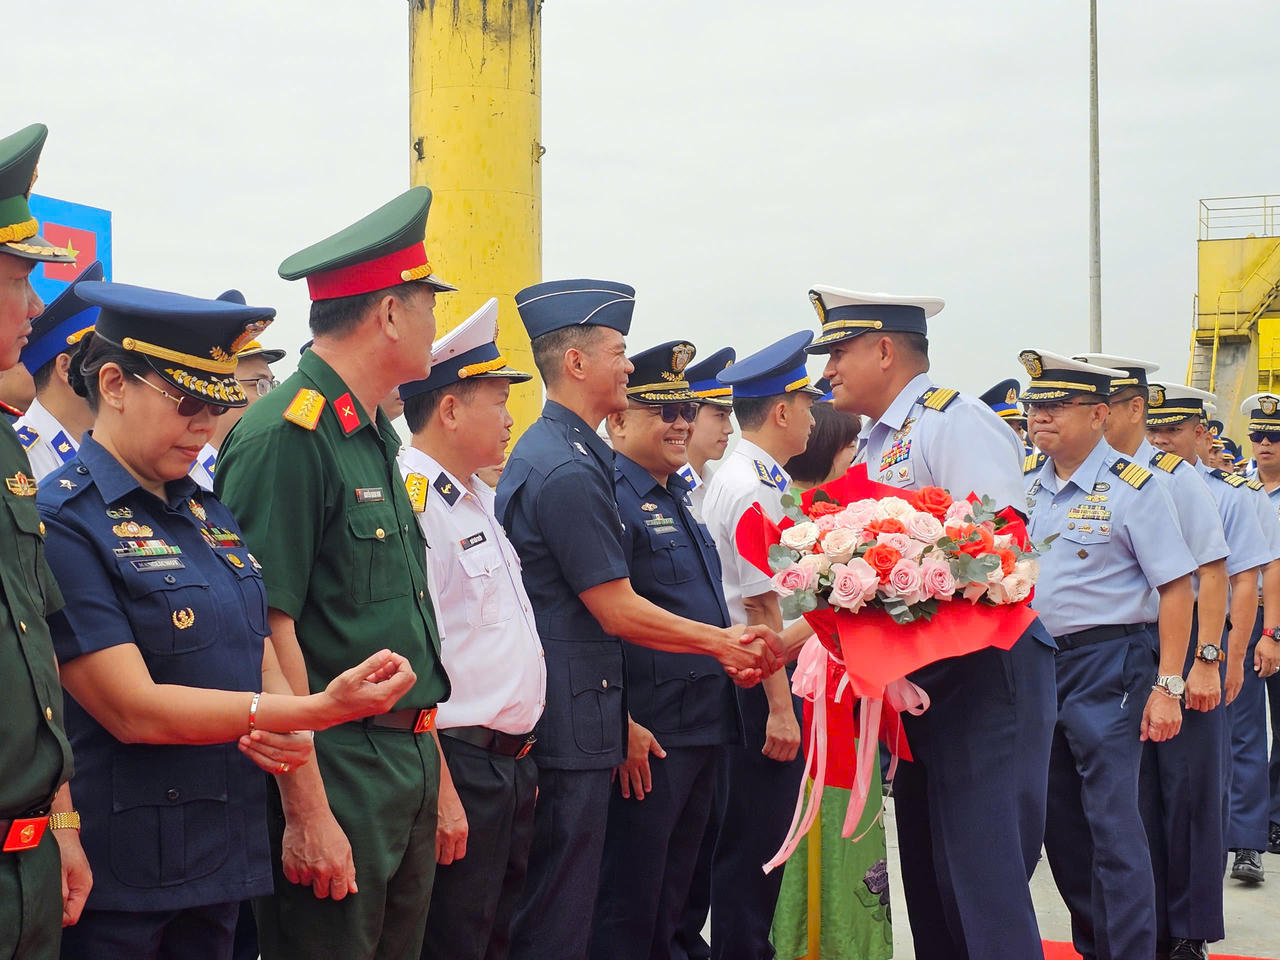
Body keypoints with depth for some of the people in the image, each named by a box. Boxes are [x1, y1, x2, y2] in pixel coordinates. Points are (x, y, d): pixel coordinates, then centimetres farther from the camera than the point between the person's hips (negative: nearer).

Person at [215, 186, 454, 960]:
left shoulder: (376, 439, 15)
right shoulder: (286, 437, -15)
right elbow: (267, 628, -20)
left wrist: (431, 769, 17)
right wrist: (308, 812, -21)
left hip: (408, 771, 9)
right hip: (334, 777, -9)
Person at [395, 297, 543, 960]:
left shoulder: (479, 499, 15)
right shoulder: (411, 501, -16)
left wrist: (521, 757, 18)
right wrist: (440, 791, -23)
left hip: (511, 766, 9)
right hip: (457, 766, -9)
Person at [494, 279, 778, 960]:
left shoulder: (546, 452, 15)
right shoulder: (569, 470, -18)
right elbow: (619, 612, -17)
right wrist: (723, 642, -5)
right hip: (569, 718, -11)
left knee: (550, 901, 15)